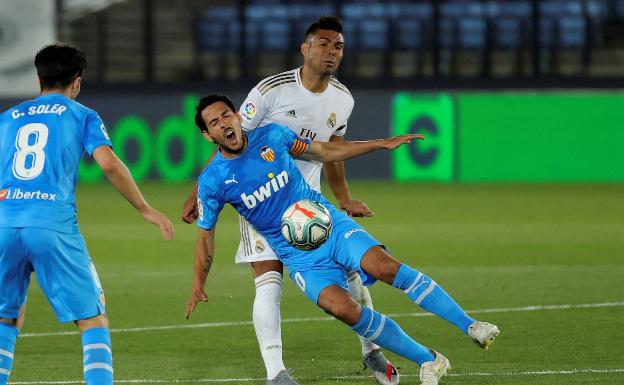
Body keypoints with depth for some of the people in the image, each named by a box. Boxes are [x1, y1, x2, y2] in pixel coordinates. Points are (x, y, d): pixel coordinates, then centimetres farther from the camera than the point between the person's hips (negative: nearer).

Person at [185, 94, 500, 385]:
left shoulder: (270, 135, -2)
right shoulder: (212, 181, -6)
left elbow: (324, 152, 12)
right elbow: (205, 236, 7)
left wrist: (382, 144, 11)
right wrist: (198, 286, 3)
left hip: (329, 224, 1)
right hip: (298, 257, -1)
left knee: (383, 265, -25)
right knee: (343, 308, -26)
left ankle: (471, 326, -20)